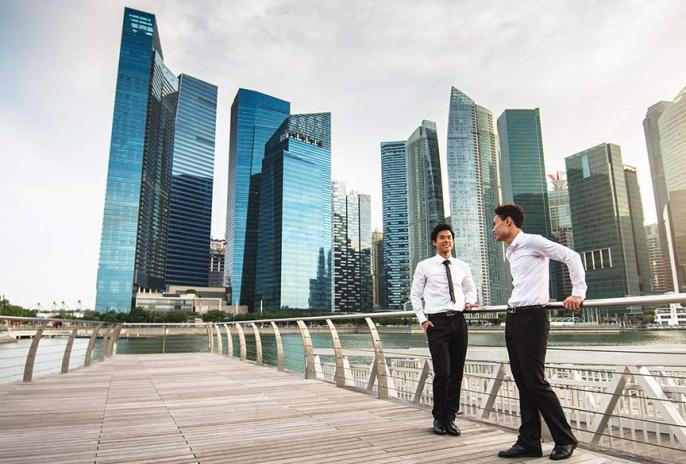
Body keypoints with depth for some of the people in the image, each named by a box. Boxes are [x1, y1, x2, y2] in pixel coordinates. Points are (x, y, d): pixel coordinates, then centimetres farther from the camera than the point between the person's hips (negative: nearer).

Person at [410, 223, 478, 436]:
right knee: (443, 372, -8)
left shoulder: (462, 266, 13)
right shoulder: (424, 266, 3)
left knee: (457, 373, 6)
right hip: (436, 322, -4)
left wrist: (469, 302, 5)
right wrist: (423, 319, -3)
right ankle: (439, 418, 12)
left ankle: (450, 418, 20)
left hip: (458, 321, 4)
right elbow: (415, 294, 5)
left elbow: (471, 289, 26)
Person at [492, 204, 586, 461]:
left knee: (535, 381, -5)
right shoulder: (510, 252, 19)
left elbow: (571, 256, -13)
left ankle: (565, 439, 12)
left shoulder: (532, 242, -7)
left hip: (531, 317, -9)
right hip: (513, 318, 9)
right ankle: (529, 442, 16)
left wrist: (578, 293, -17)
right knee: (522, 382, 9)